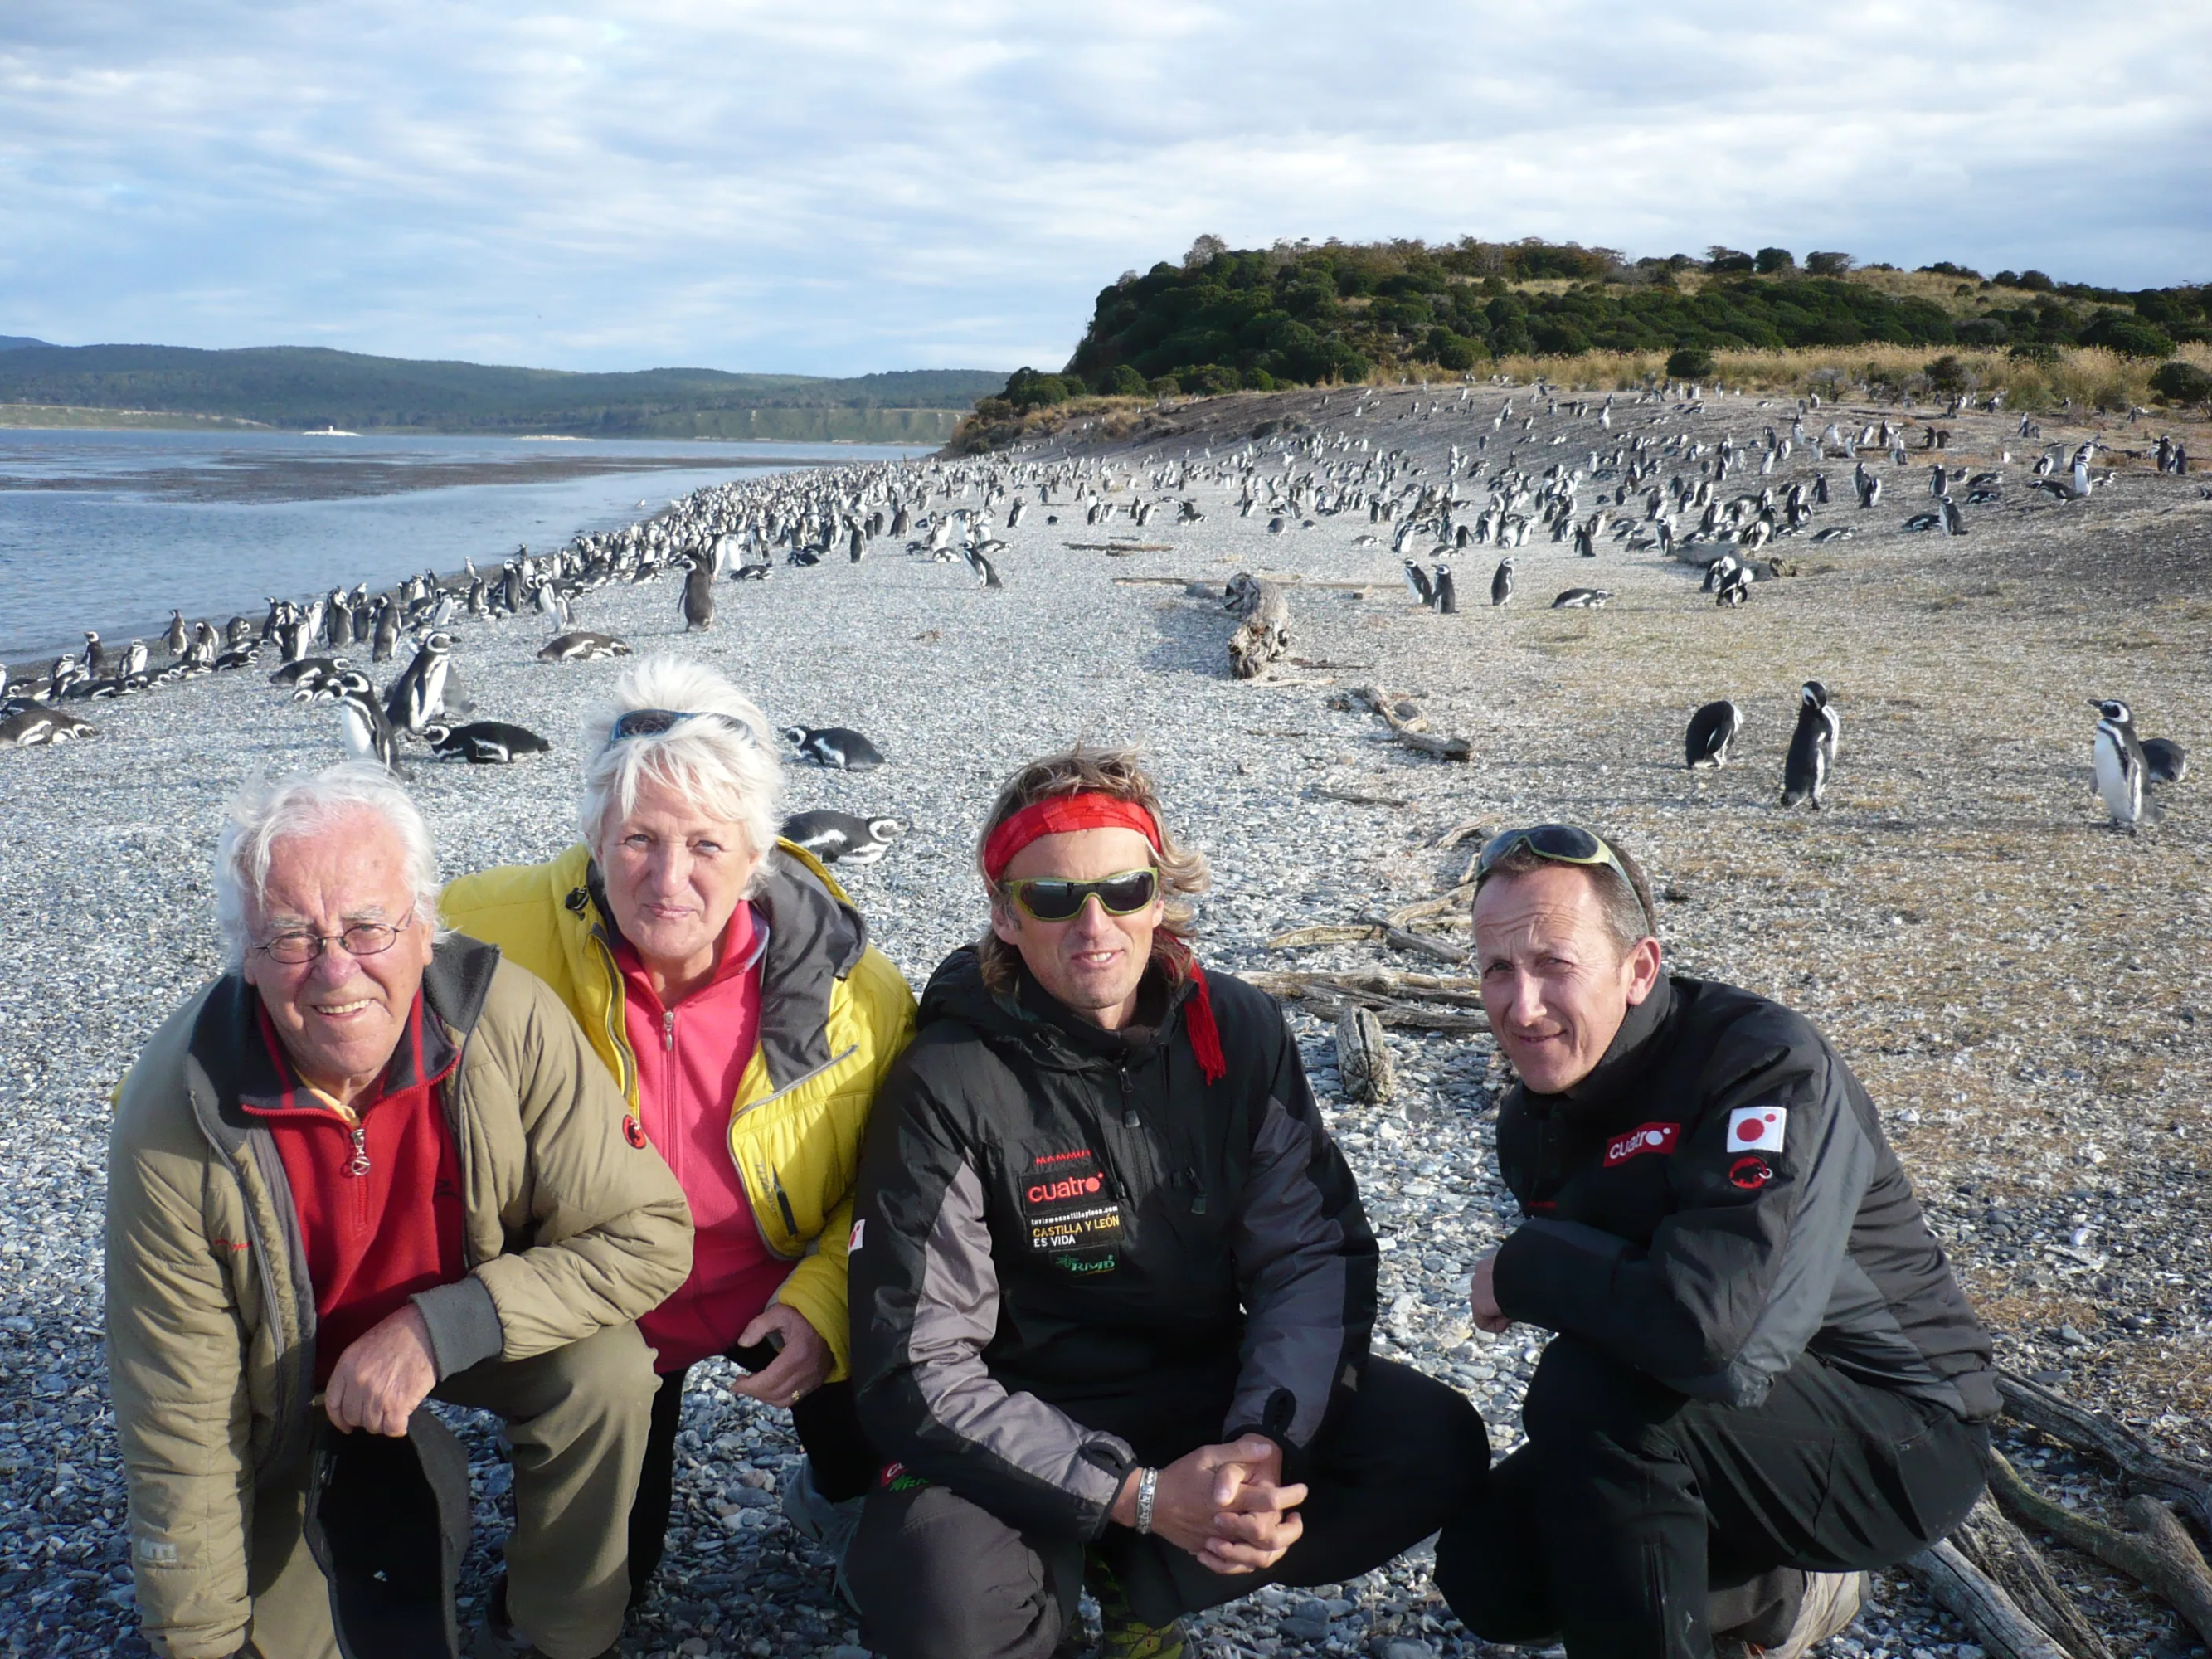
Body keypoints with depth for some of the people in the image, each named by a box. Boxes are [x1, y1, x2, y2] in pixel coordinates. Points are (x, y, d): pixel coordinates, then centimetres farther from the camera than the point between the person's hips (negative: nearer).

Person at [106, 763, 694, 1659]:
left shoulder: (506, 1016, -30)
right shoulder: (171, 1117, -29)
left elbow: (650, 1234, -25)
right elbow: (179, 1433, -22)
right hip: (279, 1371, 0)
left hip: (474, 1319, 0)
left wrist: (438, 1327, -33)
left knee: (605, 1369, -25)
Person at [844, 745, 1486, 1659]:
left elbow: (1313, 1253, -6)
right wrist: (1140, 1495, -27)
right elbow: (919, 1369, -20)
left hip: (1211, 1385, 4)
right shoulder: (947, 1086, -18)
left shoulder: (1239, 1031, -6)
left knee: (1435, 1446, -17)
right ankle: (1068, 1576, 5)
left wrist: (1266, 1439, -25)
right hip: (1031, 1423, -4)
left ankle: (1142, 1584, 0)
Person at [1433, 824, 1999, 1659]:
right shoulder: (1533, 1121, -1)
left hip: (1899, 1435, -8)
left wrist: (1523, 1266, -25)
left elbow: (1717, 1332, -40)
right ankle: (1783, 1588, 16)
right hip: (1729, 1424, 8)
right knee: (1484, 1573, -2)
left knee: (1588, 1394, -31)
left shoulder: (1767, 1066, -27)